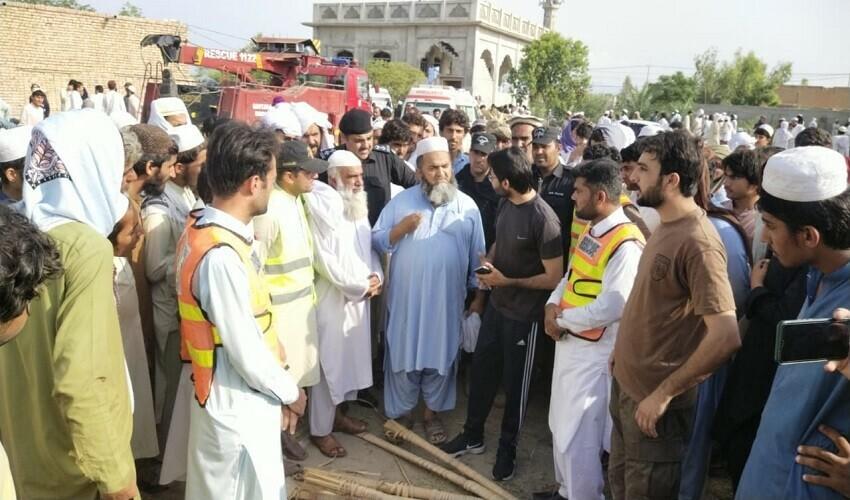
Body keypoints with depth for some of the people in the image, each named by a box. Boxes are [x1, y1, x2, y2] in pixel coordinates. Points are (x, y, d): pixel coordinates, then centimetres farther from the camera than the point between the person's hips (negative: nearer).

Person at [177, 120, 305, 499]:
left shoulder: (202, 229, 0)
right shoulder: (221, 256, -30)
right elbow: (246, 352, -24)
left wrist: (280, 390, 9)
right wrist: (290, 392, -7)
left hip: (242, 400, 8)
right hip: (238, 406, -8)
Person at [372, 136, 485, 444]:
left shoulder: (468, 206, 0)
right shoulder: (401, 201, -1)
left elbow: (477, 255, 5)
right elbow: (376, 241, -2)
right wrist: (401, 228, -18)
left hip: (447, 300, 1)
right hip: (406, 298, 0)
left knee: (440, 356, 12)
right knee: (403, 355, 10)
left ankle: (432, 413, 31)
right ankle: (400, 412, 29)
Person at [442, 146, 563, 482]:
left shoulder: (543, 219, -25)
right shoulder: (507, 204, -2)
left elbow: (554, 278, -22)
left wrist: (507, 281, -18)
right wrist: (488, 261, -5)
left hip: (523, 315, -7)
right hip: (496, 304, 7)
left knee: (514, 383, 10)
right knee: (481, 370, 17)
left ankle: (507, 449, 32)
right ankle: (473, 436, 37)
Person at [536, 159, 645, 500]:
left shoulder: (626, 244, -22)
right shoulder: (591, 232, 7)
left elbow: (611, 307, -26)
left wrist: (562, 320, -14)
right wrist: (553, 305, -3)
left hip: (593, 352, -10)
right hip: (568, 343, 10)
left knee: (578, 438, 2)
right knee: (561, 427, 23)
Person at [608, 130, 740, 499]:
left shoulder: (697, 243, -24)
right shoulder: (665, 225, 5)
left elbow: (726, 337, -29)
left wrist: (664, 393, -23)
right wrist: (623, 351, 13)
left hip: (653, 398, -9)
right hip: (627, 383, 9)